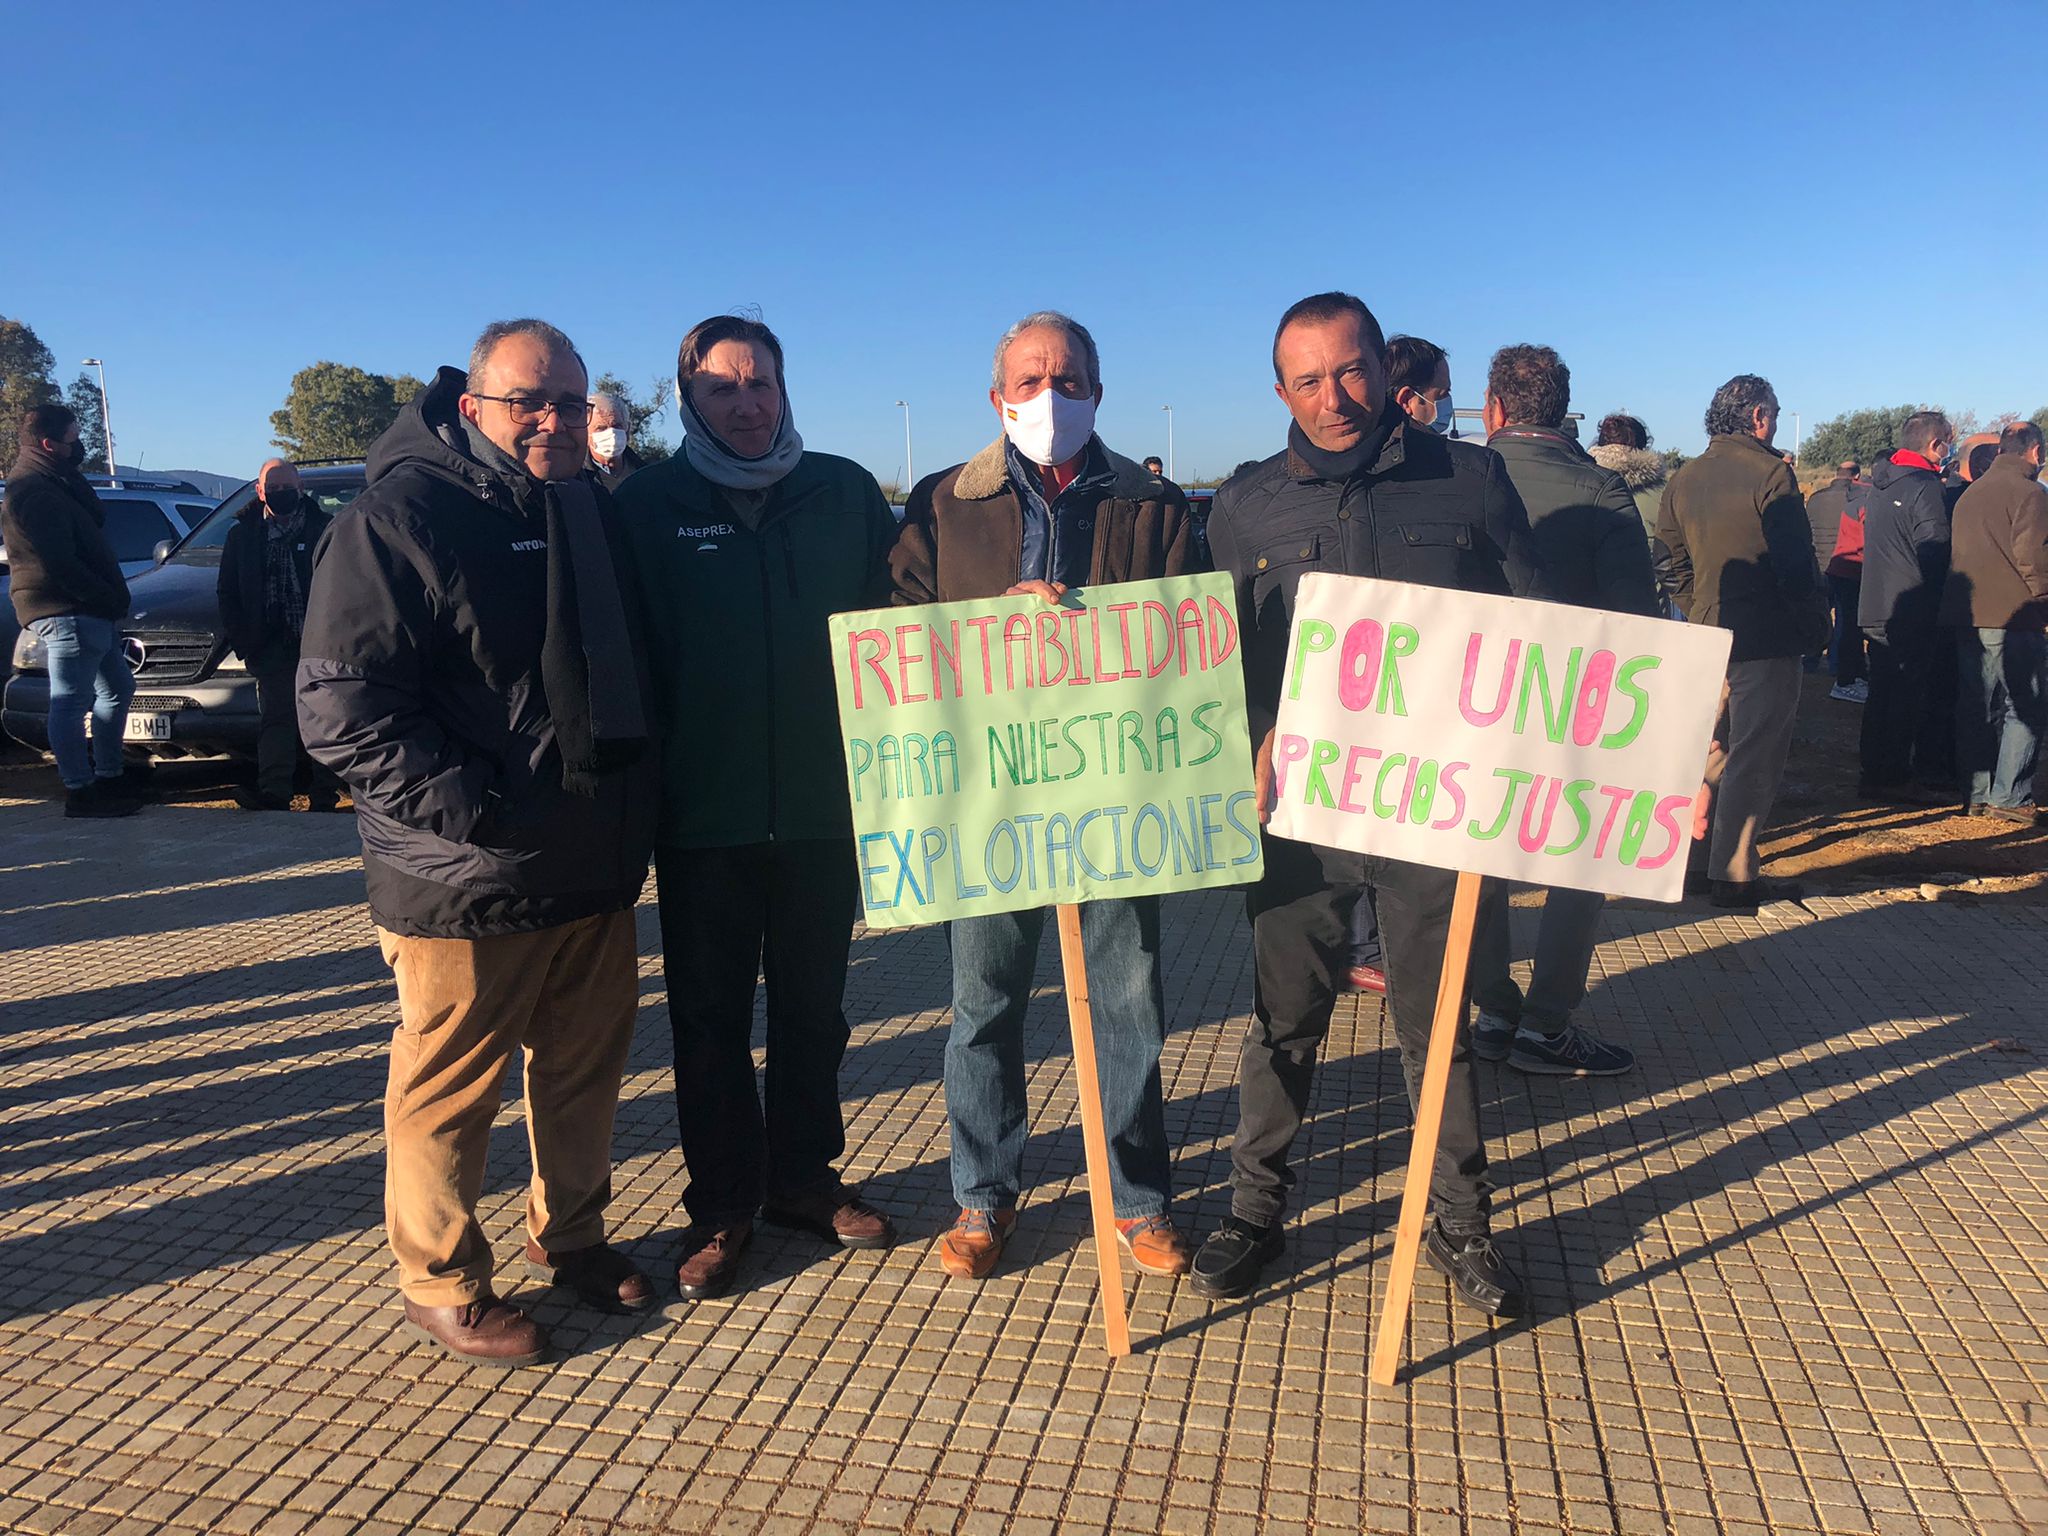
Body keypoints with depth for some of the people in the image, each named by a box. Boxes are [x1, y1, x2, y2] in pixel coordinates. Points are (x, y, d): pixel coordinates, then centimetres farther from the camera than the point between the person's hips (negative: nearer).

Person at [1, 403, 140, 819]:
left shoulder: (54, 484, 19)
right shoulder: (34, 494, -16)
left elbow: (94, 519, 16)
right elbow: (59, 565, -21)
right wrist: (111, 599, -18)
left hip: (91, 613, 11)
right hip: (66, 613, -11)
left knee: (117, 688, 18)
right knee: (71, 701, -7)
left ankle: (108, 775, 25)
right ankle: (81, 791, -4)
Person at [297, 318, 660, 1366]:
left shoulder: (593, 511, 12)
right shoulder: (400, 515, -11)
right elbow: (340, 705, -17)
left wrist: (633, 805, 13)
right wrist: (466, 807, -21)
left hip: (595, 868, 7)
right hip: (465, 884, -7)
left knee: (586, 1065, 18)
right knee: (449, 1086, 6)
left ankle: (568, 1233, 38)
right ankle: (441, 1285, 25)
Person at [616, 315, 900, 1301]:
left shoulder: (846, 492, 5)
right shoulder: (649, 504, -1)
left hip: (824, 804, 2)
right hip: (703, 813, -2)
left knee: (813, 1004, 14)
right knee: (710, 1016, 8)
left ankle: (803, 1175, 31)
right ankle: (722, 1203, 23)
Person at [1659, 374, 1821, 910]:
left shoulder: (1683, 480, 9)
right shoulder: (1770, 474, -11)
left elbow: (1677, 565, 14)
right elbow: (1796, 565, -12)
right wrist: (1812, 627, -2)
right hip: (1767, 639, -7)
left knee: (1712, 749, 18)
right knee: (1755, 757, -2)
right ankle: (1734, 875, 1)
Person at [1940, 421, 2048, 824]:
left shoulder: (1972, 492, 16)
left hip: (1968, 616, 8)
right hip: (2013, 618, -8)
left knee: (1975, 708, 11)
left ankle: (1978, 794, 15)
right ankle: (2009, 797, -4)